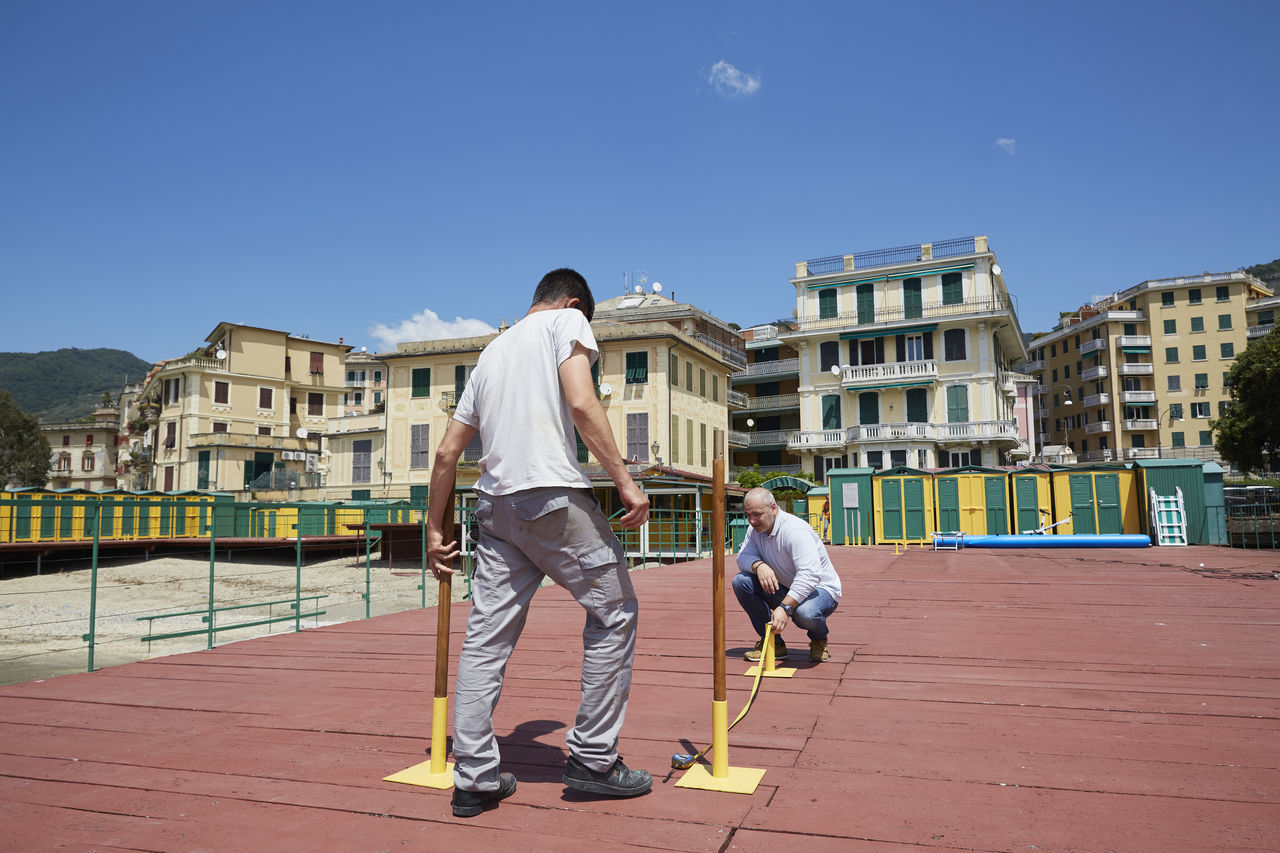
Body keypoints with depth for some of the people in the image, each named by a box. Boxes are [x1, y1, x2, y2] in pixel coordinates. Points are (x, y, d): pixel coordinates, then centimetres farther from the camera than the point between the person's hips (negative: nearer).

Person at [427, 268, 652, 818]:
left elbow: (447, 452, 23)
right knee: (614, 612, 7)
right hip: (553, 494, -7)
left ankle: (474, 779, 12)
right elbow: (581, 404, -11)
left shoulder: (491, 352, 26)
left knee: (486, 638, 8)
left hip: (495, 503, 7)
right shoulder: (567, 321, 9)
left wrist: (435, 529, 28)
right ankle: (593, 760, 10)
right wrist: (625, 481, -11)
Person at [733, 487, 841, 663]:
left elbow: (810, 574, -39)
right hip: (785, 589, 7)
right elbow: (743, 556, -7)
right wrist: (758, 566, -32)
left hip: (819, 588, -7)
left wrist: (784, 608, -47)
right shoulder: (756, 529, -2)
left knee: (805, 612, -41)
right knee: (741, 581, -13)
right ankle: (773, 643, -3)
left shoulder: (796, 531, -29)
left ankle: (819, 640, 0)